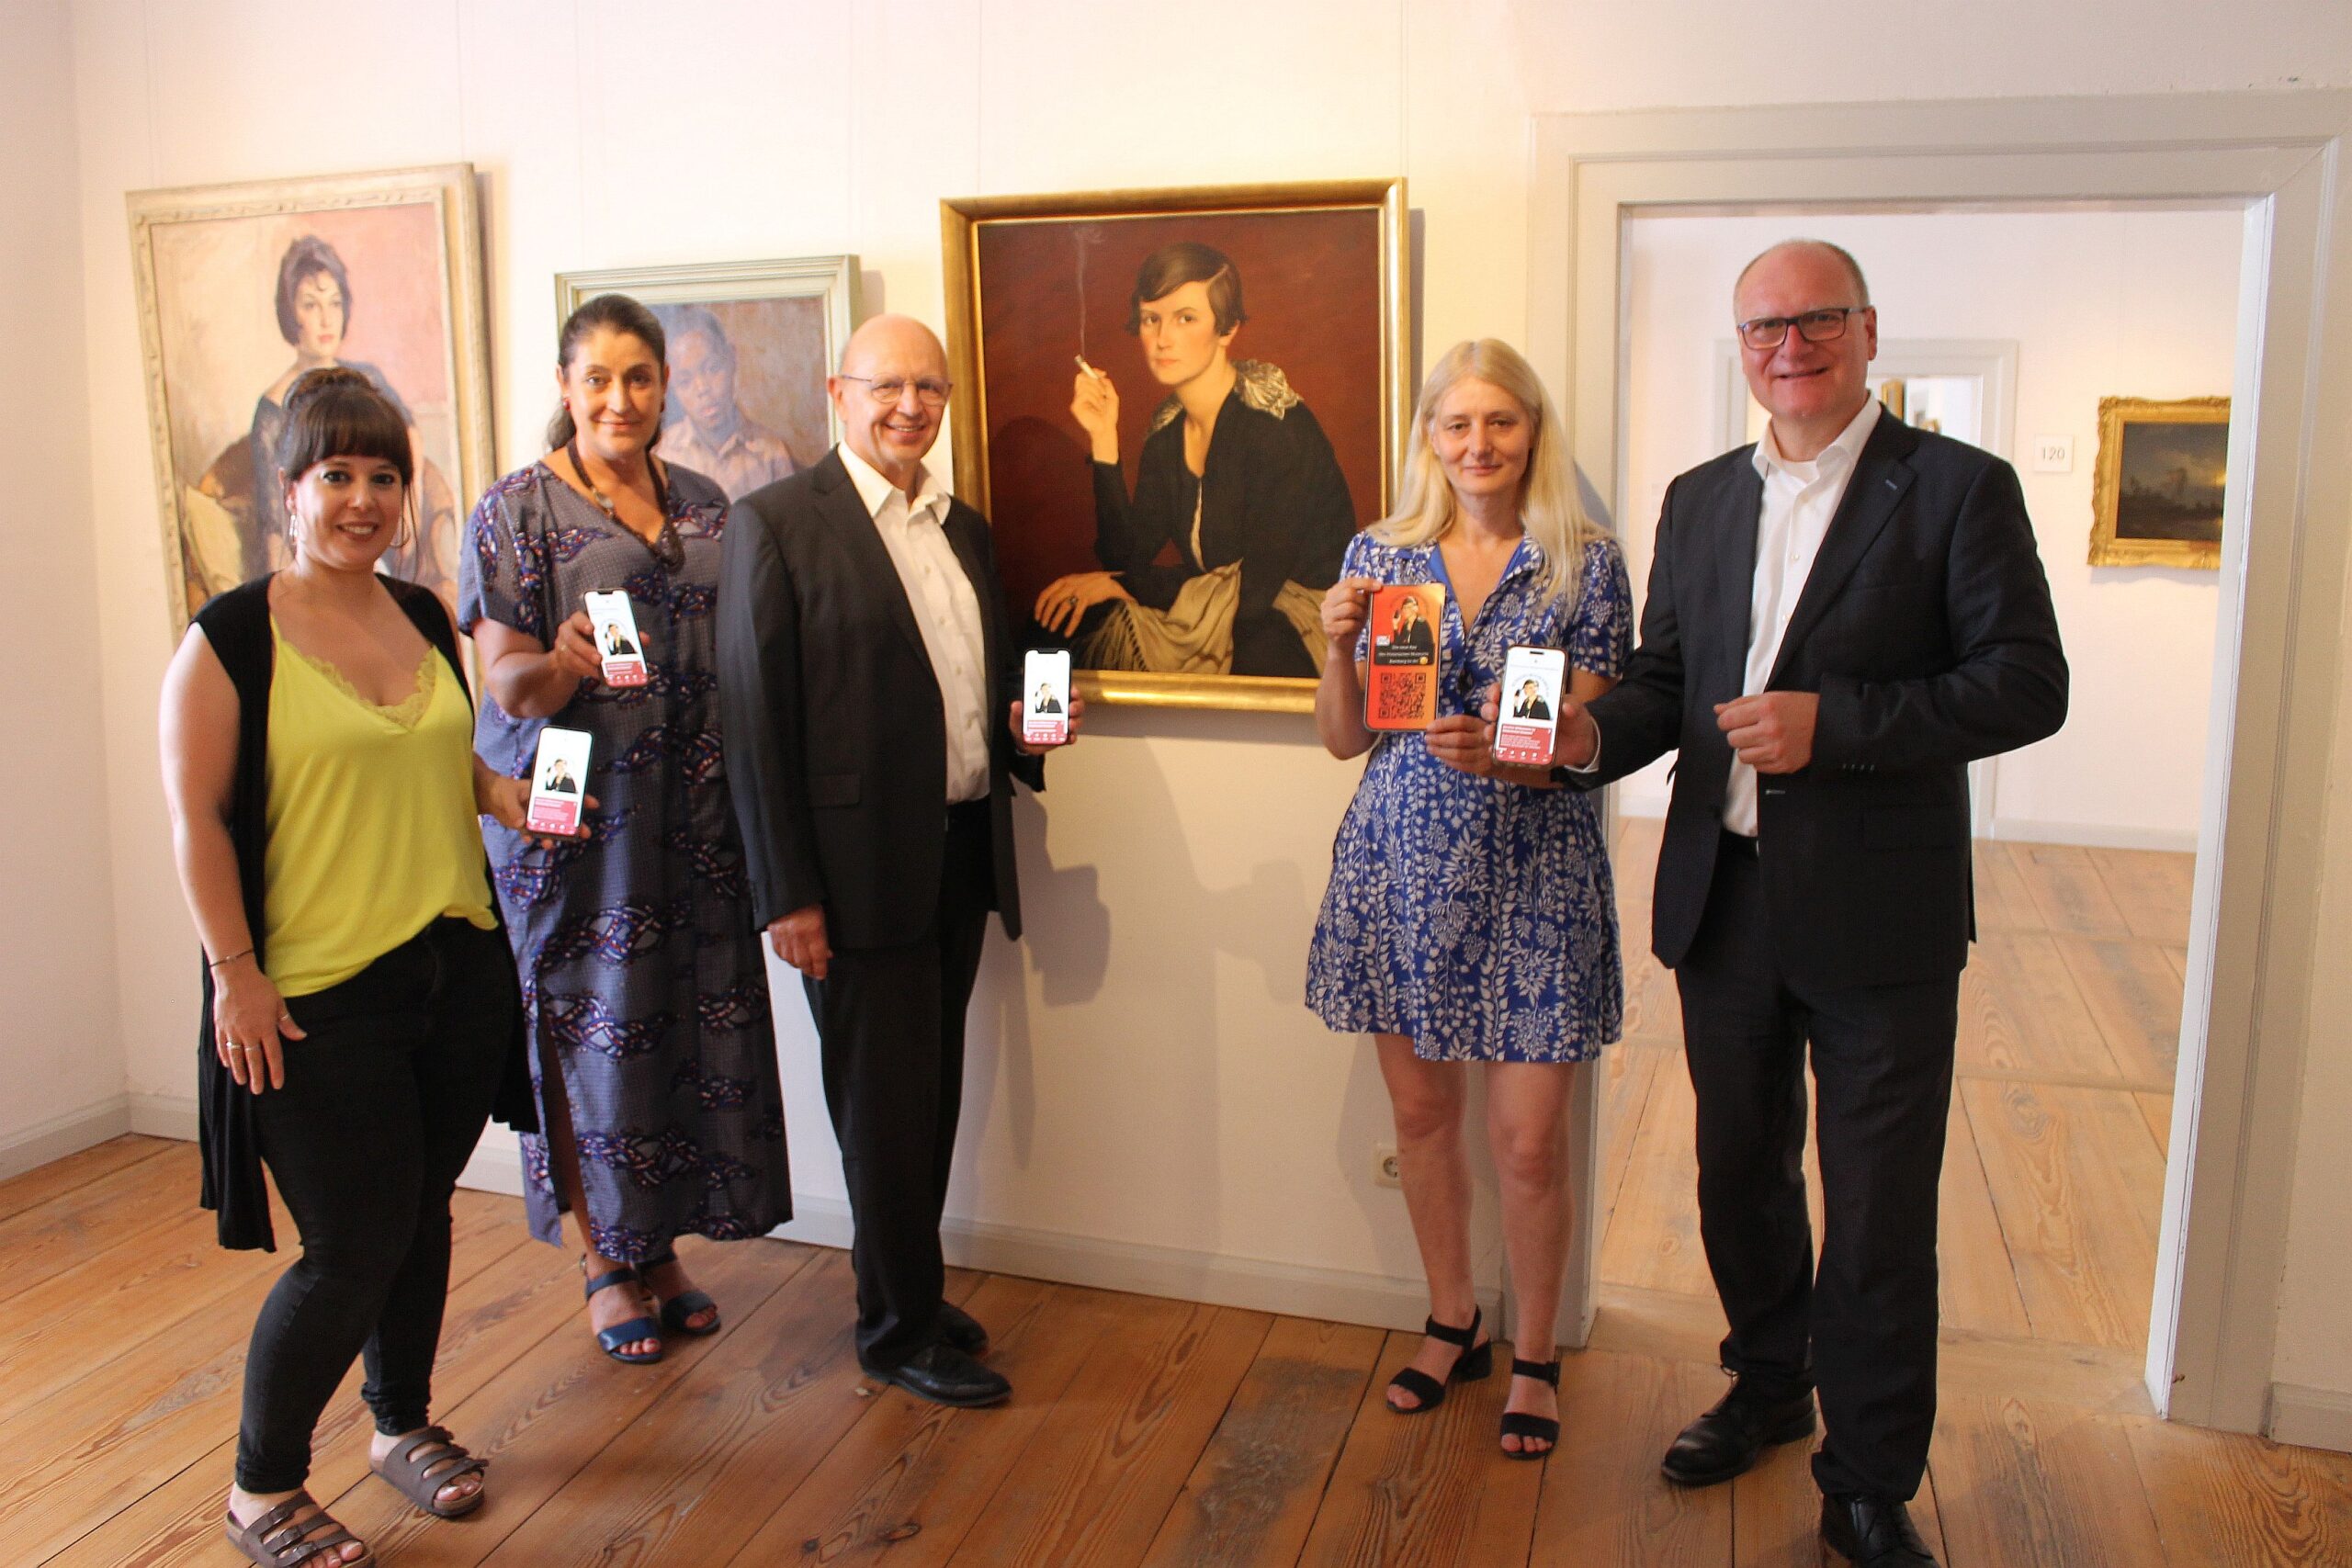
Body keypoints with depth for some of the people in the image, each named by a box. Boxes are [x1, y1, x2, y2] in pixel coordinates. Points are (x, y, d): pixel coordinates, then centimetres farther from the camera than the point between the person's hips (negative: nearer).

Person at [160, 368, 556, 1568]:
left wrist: (502, 793, 2)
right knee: (353, 1250, -1)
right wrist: (235, 972, -14)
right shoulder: (231, 636, -9)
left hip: (455, 966, 6)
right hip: (319, 997, -6)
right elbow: (196, 818, -10)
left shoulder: (424, 616, 8)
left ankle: (404, 1424, 37)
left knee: (421, 1215, 16)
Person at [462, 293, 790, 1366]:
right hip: (571, 810, -4)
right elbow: (507, 684, -8)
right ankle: (604, 1262, 20)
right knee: (588, 1027, 2)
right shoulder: (518, 509, -2)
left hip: (692, 813, 4)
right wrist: (562, 666, -30)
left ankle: (661, 1247, 24)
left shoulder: (704, 504, 11)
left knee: (691, 1022, 6)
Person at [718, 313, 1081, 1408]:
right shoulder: (776, 523, -8)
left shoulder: (964, 530, 13)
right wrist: (785, 893, -15)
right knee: (884, 1101, 4)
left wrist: (1024, 727, -1)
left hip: (961, 856, 7)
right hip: (860, 866, -6)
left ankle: (903, 1288, 34)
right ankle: (900, 1329, 20)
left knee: (932, 1093, 16)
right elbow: (753, 717, -12)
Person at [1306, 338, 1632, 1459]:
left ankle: (1535, 1357, 26)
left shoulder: (1586, 564, -2)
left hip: (1532, 875, -2)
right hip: (1400, 868, 3)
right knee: (1421, 1113, 14)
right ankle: (1452, 1324, 36)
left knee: (1527, 1141, 2)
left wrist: (1503, 754, -22)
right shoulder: (1379, 555, 5)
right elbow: (1345, 740, 7)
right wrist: (1338, 643, -11)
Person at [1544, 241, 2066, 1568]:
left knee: (1880, 1211, 5)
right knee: (1740, 1173, 19)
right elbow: (1668, 679, 12)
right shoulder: (1700, 500, 11)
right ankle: (1771, 1383, 43)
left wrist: (1832, 723, -20)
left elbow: (2027, 684, -10)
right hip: (1725, 898, 5)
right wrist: (1595, 736, -10)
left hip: (1880, 912, -4)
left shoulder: (1960, 489, -4)